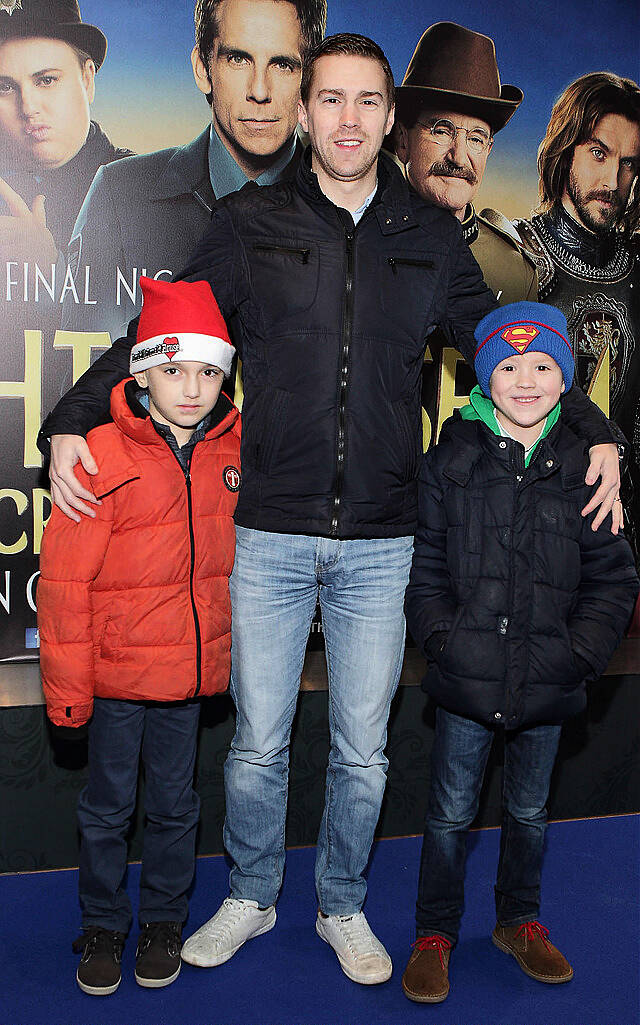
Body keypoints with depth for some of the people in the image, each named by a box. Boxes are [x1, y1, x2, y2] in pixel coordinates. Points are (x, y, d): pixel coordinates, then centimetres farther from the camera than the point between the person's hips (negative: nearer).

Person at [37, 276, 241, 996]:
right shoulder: (103, 456, -15)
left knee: (174, 803, 17)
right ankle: (102, 926, 34)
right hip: (116, 670, -3)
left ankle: (163, 919, 37)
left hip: (194, 666, 3)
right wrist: (66, 684, -9)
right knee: (107, 807, 13)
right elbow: (64, 581, -11)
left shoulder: (232, 447, -3)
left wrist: (236, 647, 13)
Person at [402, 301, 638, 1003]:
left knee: (529, 809, 19)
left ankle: (519, 920, 41)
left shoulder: (583, 468, -1)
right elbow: (424, 566, 1)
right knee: (451, 813, 9)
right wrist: (443, 637, -9)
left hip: (547, 681, 2)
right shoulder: (451, 461, -3)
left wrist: (579, 652, -7)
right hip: (468, 678, -1)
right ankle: (434, 934, 28)